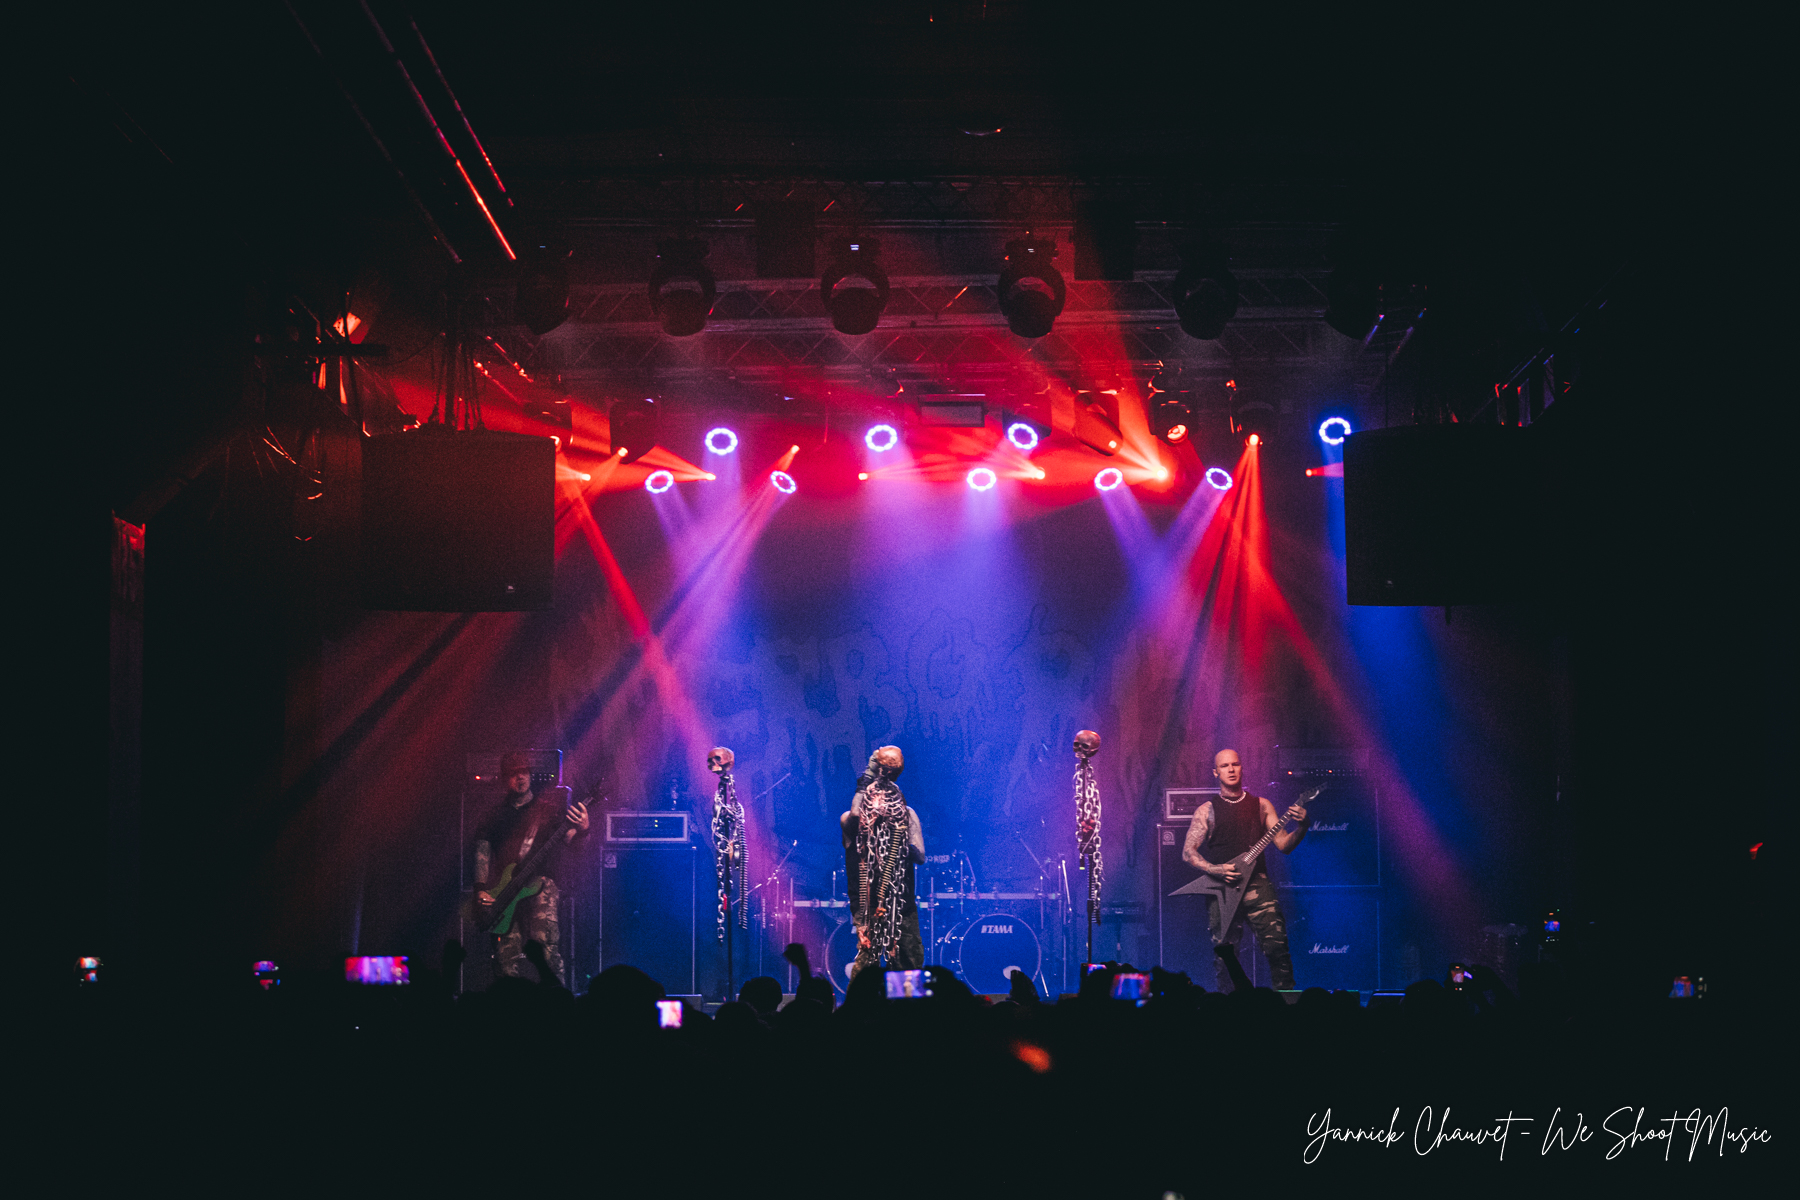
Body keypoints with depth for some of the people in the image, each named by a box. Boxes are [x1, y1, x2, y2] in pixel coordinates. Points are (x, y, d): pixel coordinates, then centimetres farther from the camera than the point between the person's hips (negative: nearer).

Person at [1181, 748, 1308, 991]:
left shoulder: (1261, 805, 13)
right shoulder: (1207, 810, 9)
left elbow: (1284, 845, 7)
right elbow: (1188, 852, 3)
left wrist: (1301, 827, -13)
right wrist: (1214, 869, -14)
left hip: (1256, 883, 1)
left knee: (1277, 947, -13)